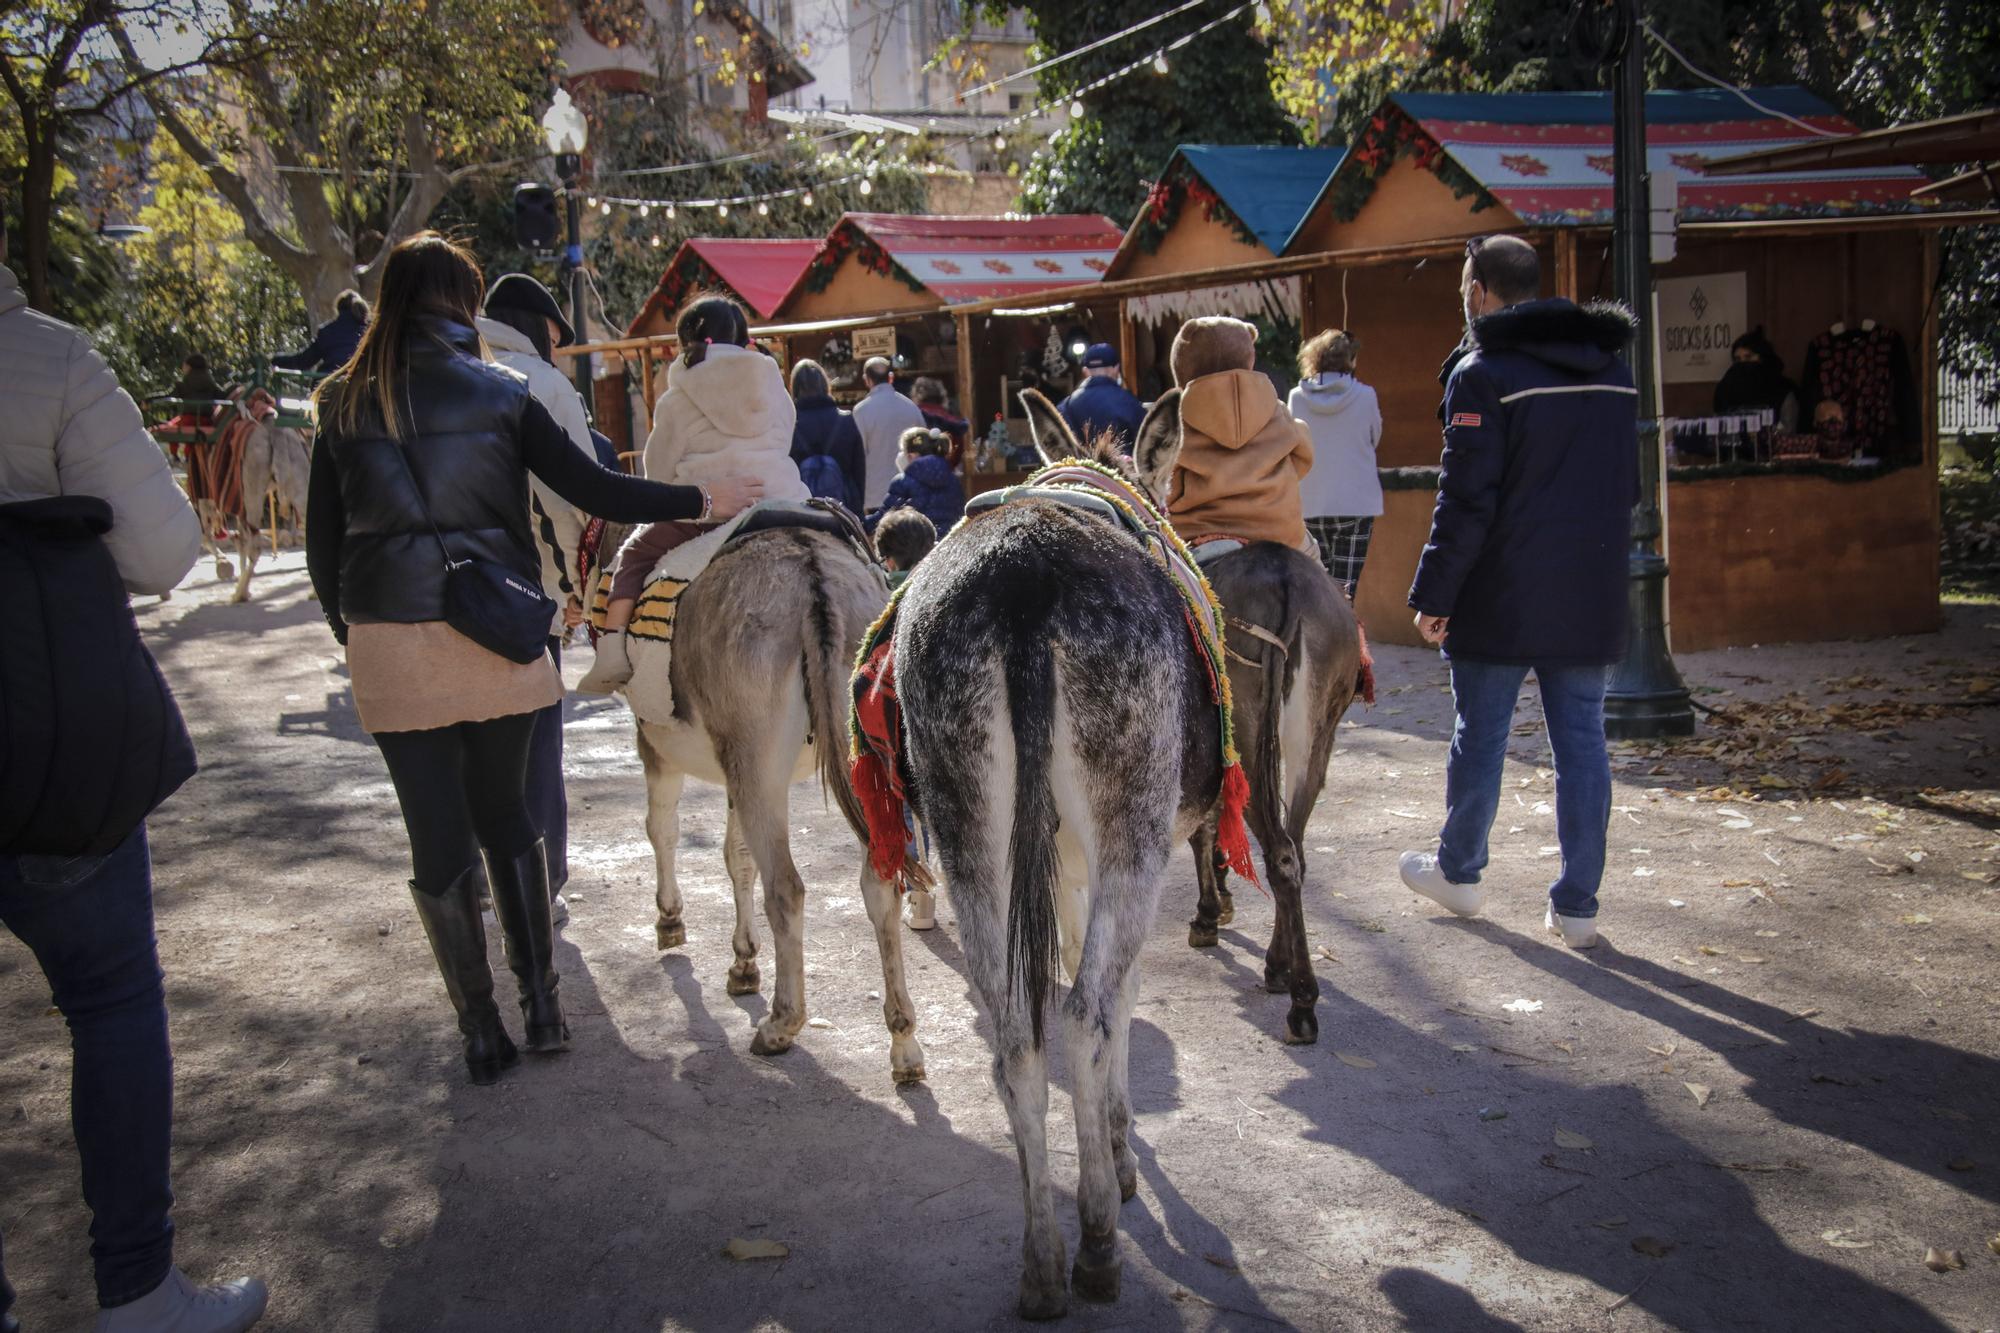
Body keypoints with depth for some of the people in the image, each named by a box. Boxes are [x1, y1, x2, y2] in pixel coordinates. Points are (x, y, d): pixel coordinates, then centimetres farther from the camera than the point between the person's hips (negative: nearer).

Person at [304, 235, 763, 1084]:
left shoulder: (342, 405, 5)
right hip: (493, 634, 0)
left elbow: (322, 542, 6)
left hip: (388, 643, 0)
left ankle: (481, 1032, 11)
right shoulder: (500, 393, 1)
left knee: (436, 837, 6)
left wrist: (348, 629, 17)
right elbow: (592, 490, -3)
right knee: (505, 815, 17)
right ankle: (541, 1006, 17)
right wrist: (701, 500, 6)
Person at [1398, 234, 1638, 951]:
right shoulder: (1613, 370, 11)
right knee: (1582, 740, 7)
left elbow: (1467, 500, -16)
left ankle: (1458, 871, 26)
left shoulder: (1484, 373, -12)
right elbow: (1627, 487, 18)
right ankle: (1577, 904, 8)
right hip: (1591, 595, 5)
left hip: (1503, 597, -5)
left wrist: (1434, 594, -10)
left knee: (1481, 735, 10)